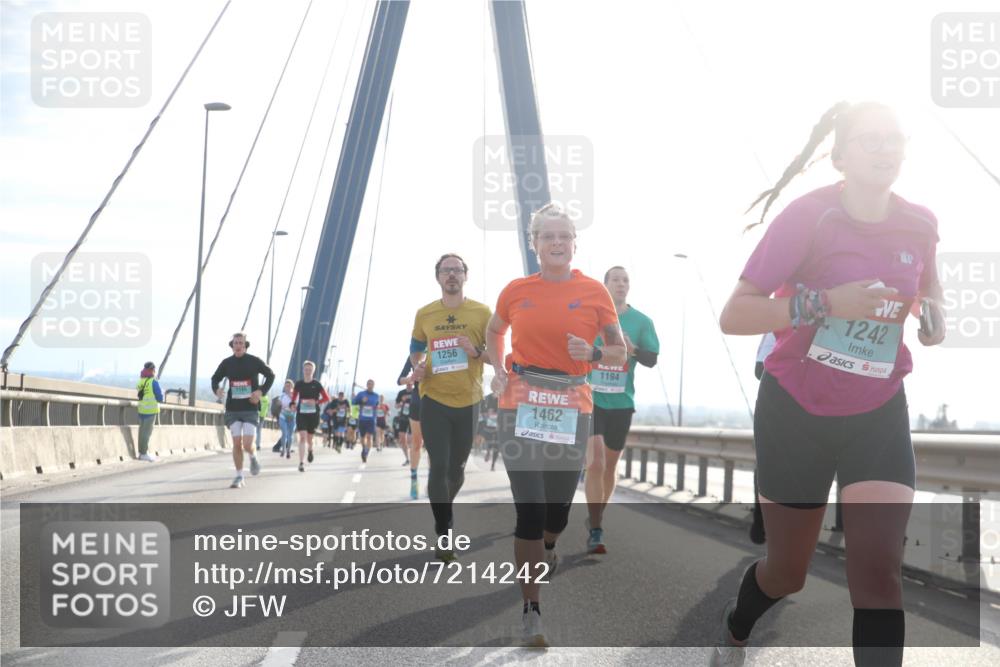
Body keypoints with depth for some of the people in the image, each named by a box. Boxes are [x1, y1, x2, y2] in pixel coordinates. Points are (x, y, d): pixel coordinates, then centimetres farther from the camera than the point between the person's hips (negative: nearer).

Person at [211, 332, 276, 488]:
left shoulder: (254, 361, -3)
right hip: (233, 409, 2)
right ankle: (239, 477, 12)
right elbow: (215, 379, 14)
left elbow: (270, 375, 8)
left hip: (250, 409, -2)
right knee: (237, 443, -1)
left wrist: (261, 391, -8)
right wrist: (216, 390, -10)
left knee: (247, 445, -11)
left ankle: (253, 457, 25)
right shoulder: (227, 363, 2)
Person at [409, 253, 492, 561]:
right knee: (438, 467, -7)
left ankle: (445, 511, 43)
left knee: (457, 467, 16)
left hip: (468, 401, 1)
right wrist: (417, 368, -9)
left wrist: (476, 352, -19)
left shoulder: (482, 312, -2)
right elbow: (415, 352, 12)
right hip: (434, 400, -1)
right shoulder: (424, 314, 1)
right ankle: (443, 534, 3)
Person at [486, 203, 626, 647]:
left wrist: (592, 353, -14)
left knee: (558, 507, 10)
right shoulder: (516, 291, 3)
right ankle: (531, 610, 2)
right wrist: (498, 370, 4)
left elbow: (619, 352, 7)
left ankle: (546, 549, 49)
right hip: (521, 406, -1)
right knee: (530, 508, -9)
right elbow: (494, 333, 22)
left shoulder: (594, 292, 0)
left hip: (572, 410, 1)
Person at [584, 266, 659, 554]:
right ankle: (595, 530, -10)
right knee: (595, 464, -15)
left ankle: (597, 518, 33)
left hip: (621, 401, 3)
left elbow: (652, 360, 1)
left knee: (610, 466, 13)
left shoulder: (641, 321, 1)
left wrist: (632, 349, -16)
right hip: (591, 398, -2)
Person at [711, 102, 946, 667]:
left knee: (879, 569, -14)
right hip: (796, 412, -3)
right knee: (788, 571, 12)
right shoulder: (806, 217, -18)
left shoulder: (920, 224, -4)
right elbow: (733, 315, -25)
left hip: (879, 415, 3)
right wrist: (823, 302, -37)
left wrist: (937, 314, -5)